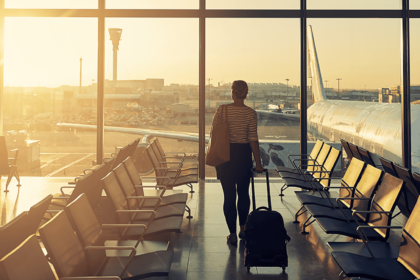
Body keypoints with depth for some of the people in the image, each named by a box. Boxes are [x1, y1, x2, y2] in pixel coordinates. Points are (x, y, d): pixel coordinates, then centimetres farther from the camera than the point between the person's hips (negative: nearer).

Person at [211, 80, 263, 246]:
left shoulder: (222, 109, -4)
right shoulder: (250, 113, -7)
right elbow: (253, 139, -8)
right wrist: (258, 163, -2)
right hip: (243, 153, 0)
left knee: (229, 194, 5)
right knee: (243, 192, 18)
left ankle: (232, 235, 8)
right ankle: (243, 229, 28)